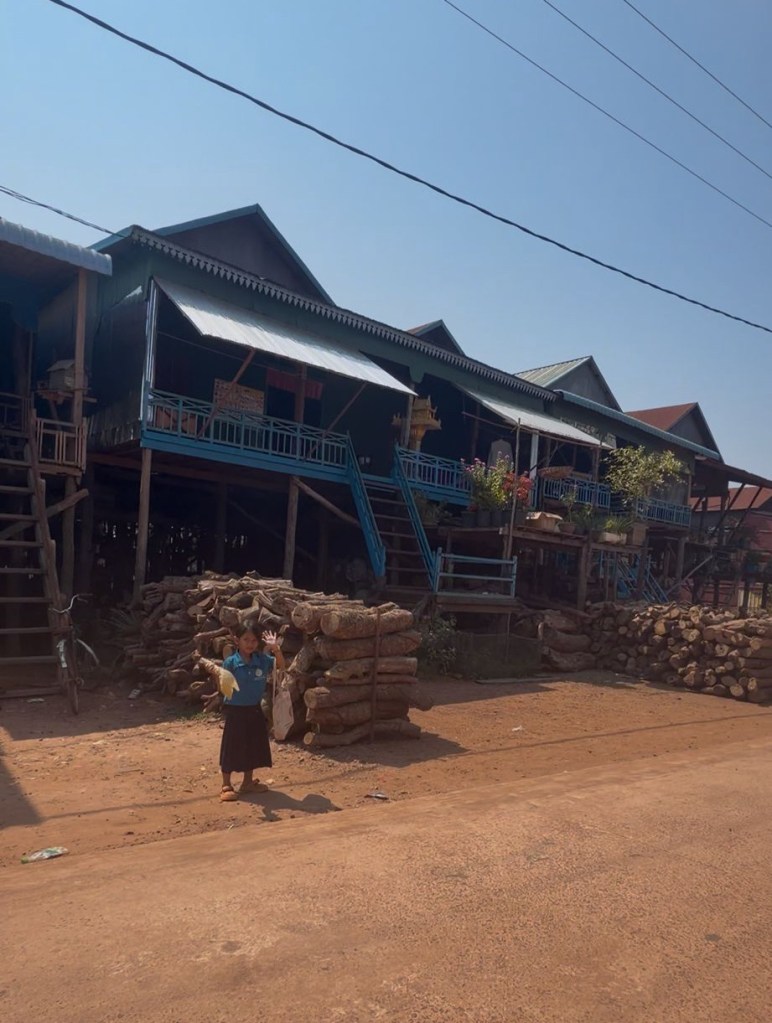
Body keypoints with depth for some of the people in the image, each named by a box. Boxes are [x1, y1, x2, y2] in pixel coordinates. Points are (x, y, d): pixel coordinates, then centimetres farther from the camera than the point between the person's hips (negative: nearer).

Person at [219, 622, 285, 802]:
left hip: (255, 710, 5)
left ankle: (248, 782, 30)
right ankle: (226, 786, 15)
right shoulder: (231, 662, -13)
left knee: (254, 746, 13)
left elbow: (280, 665, -1)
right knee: (232, 748, 1)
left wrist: (275, 648, -16)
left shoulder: (262, 660, -3)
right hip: (235, 711, -5)